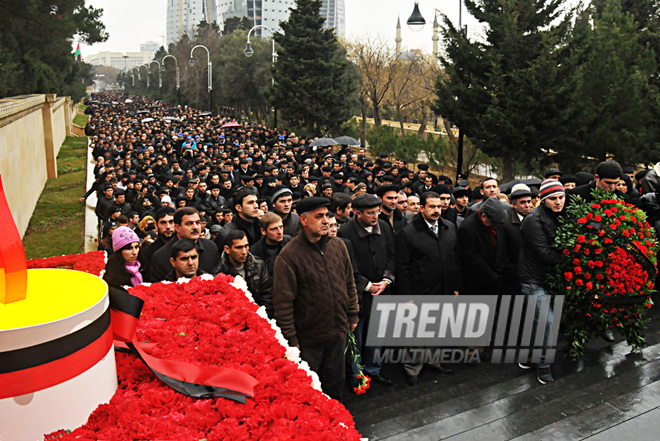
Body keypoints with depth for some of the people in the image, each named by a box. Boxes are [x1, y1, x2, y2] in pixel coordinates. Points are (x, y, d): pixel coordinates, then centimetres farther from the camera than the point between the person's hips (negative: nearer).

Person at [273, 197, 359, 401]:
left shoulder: (338, 245, 2)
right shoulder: (289, 256, -16)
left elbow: (349, 284, 12)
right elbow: (283, 303, -15)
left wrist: (352, 316, 12)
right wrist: (290, 339, -13)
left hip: (338, 333, 5)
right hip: (308, 339, -5)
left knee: (335, 384, 21)